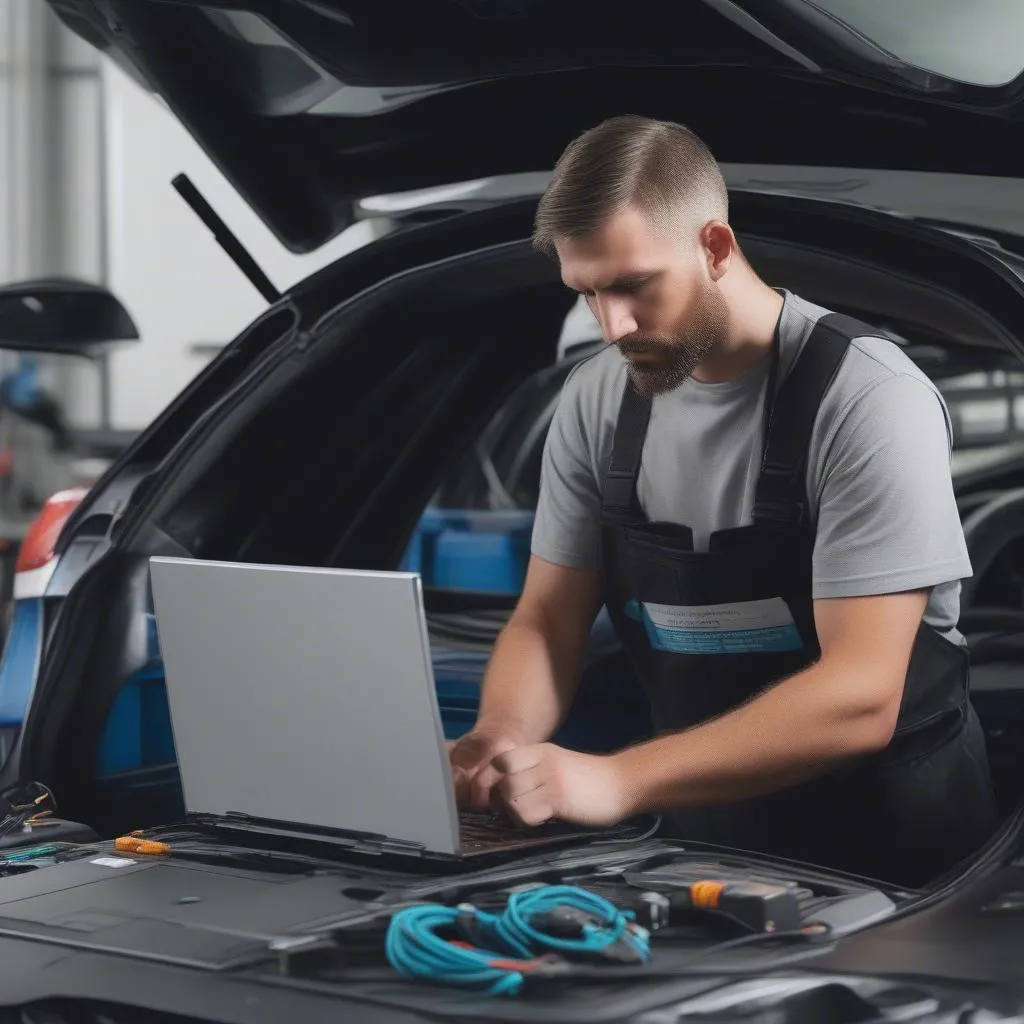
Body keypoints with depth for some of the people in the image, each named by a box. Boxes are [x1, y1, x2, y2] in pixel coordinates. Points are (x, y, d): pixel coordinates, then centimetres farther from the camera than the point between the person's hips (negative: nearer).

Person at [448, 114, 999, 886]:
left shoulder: (867, 397, -16)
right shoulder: (597, 401, 2)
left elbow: (859, 697, -23)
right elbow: (546, 625, 6)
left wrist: (614, 781, -29)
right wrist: (500, 744, -16)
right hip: (698, 838, 5)